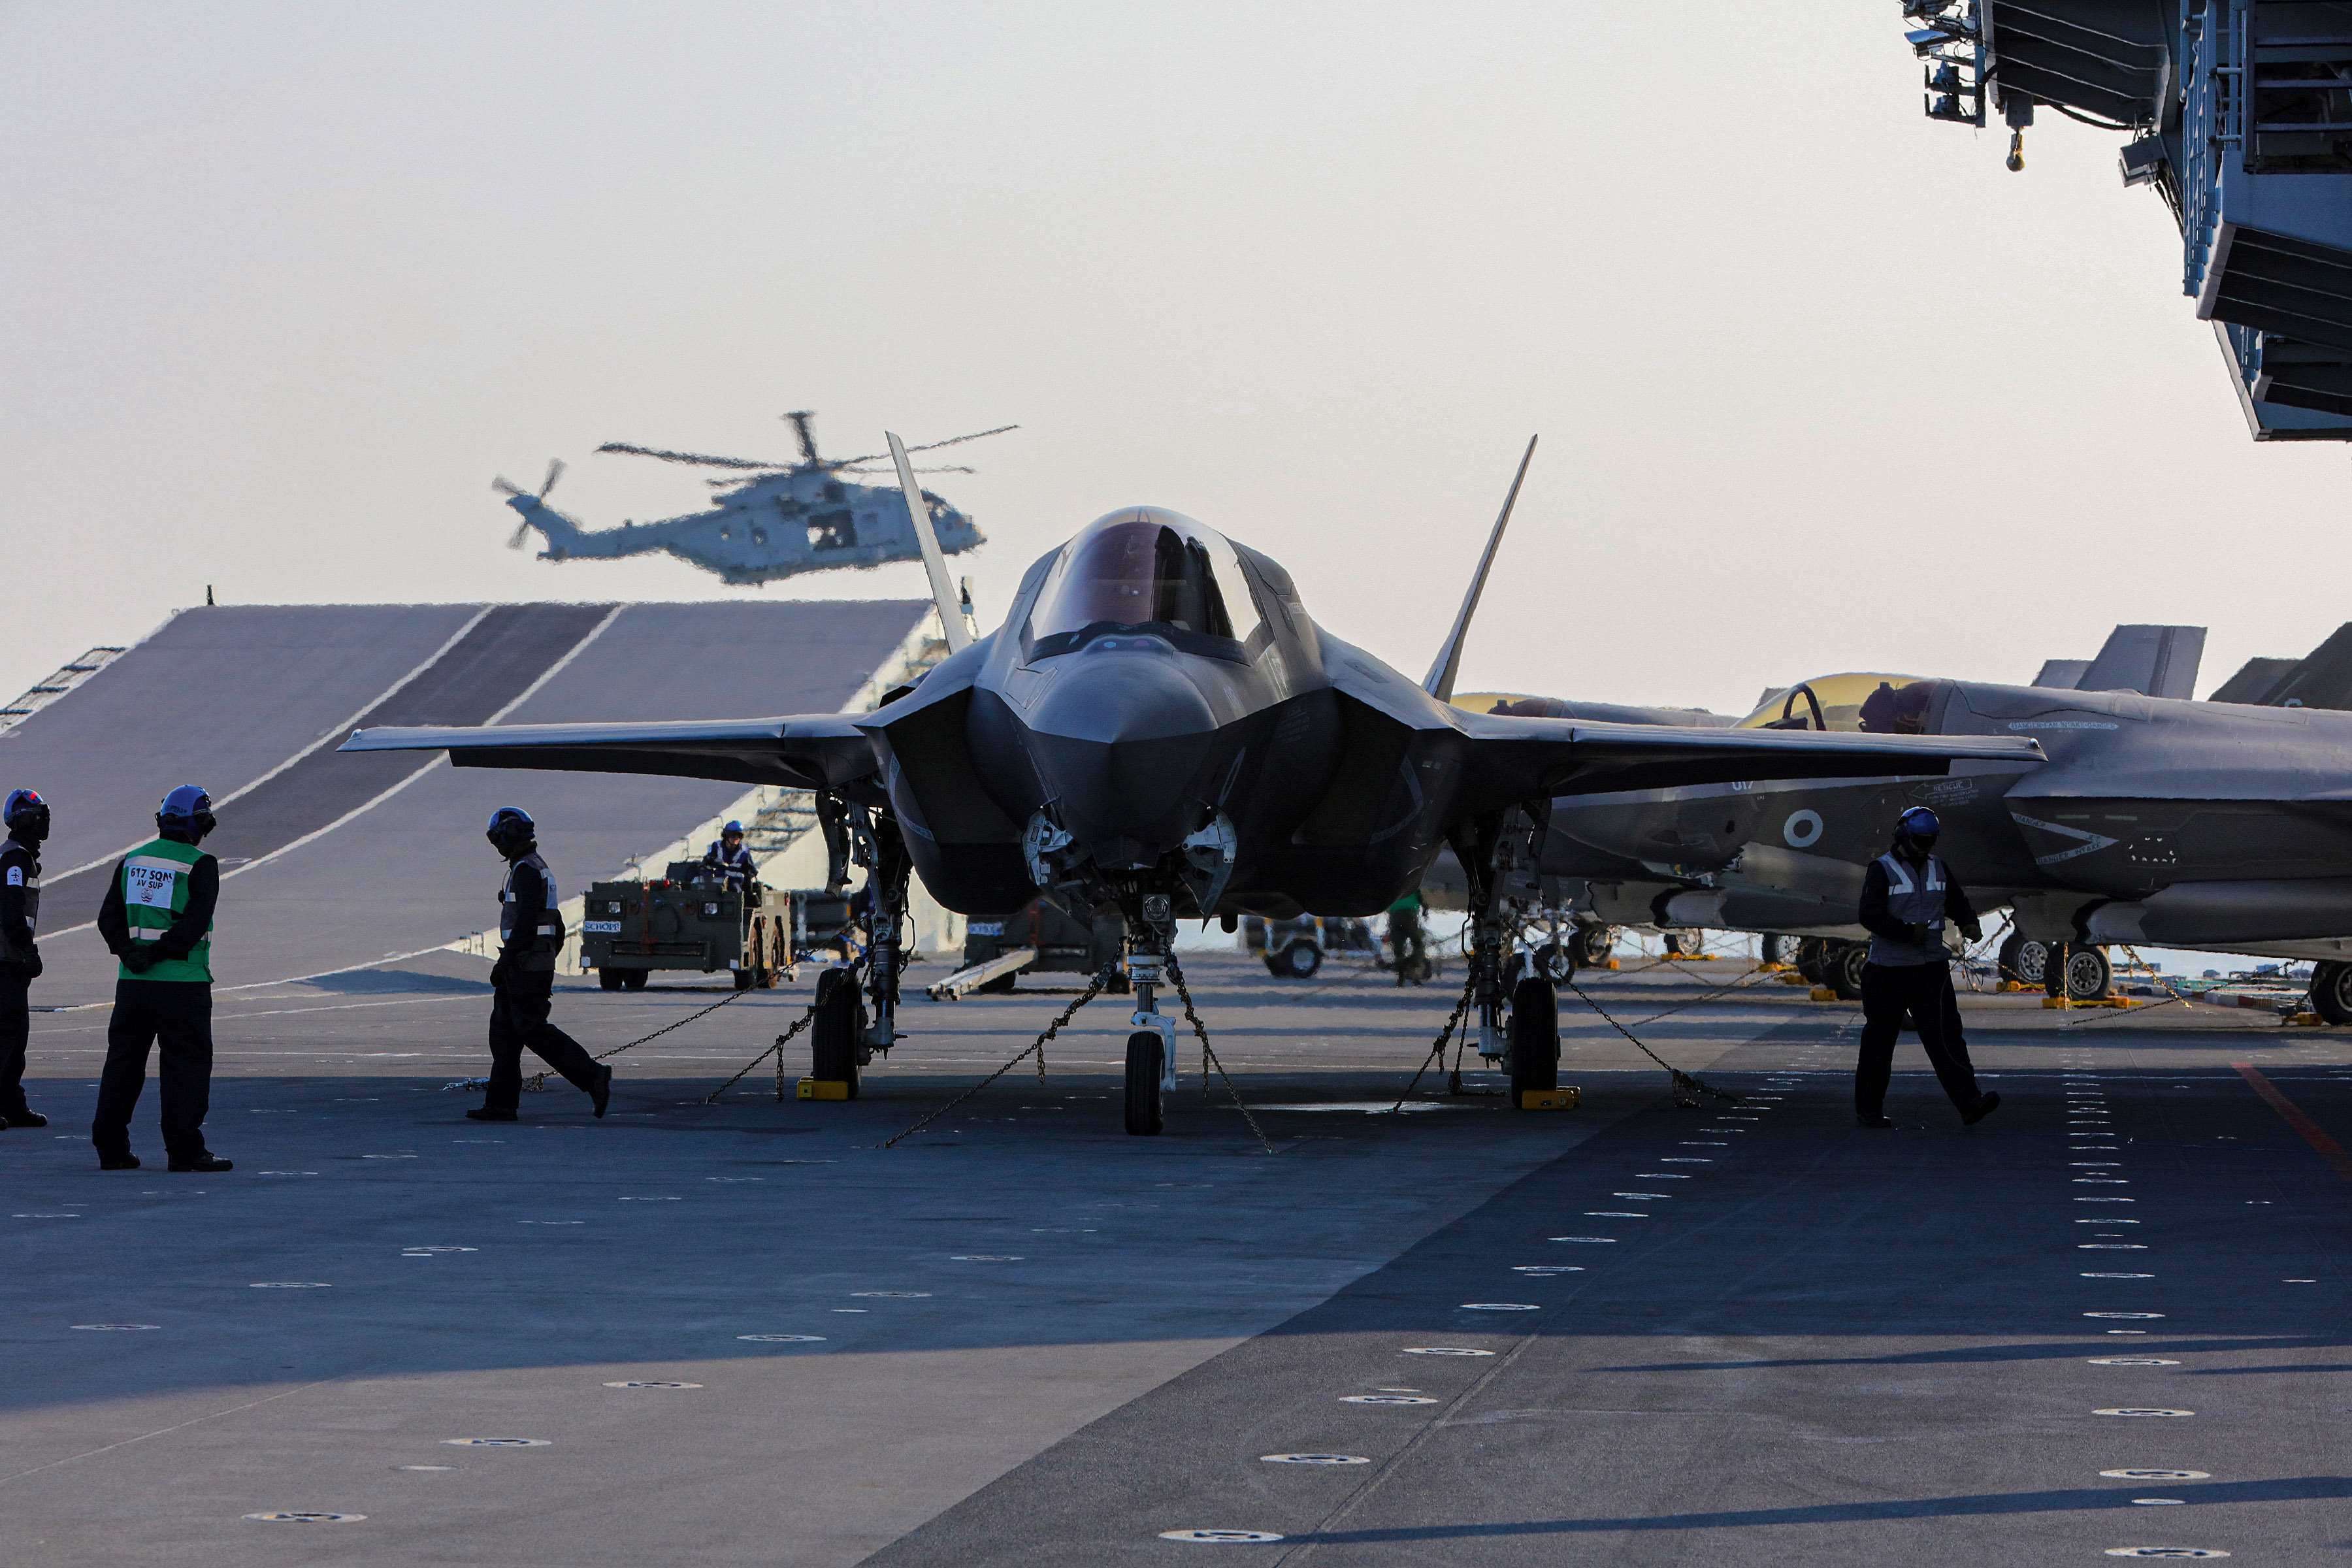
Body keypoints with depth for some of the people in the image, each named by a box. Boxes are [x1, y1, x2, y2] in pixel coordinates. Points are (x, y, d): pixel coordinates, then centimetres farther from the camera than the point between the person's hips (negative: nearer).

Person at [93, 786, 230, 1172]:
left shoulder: (131, 860, 11)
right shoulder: (201, 865, -7)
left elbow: (109, 916, 3)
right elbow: (195, 922, -18)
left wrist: (129, 951, -7)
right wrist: (160, 952, -14)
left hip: (132, 981, 5)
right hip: (183, 981, -5)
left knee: (123, 1060, 11)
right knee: (187, 1063, 1)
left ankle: (110, 1149, 12)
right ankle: (185, 1150, -2)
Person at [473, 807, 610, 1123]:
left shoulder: (525, 870, -13)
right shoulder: (538, 867, 18)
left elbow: (525, 922, -23)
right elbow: (555, 925, 23)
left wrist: (505, 962, -20)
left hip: (526, 965, -10)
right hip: (537, 963, 10)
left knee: (535, 1031, -9)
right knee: (503, 1030, 9)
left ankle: (593, 1077, -9)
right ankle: (501, 1104, 9)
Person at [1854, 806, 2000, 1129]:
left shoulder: (1938, 867, 12)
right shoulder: (1882, 870, -8)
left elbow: (1956, 901, 19)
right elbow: (1870, 915, -17)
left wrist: (1968, 923, -3)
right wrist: (1908, 931, -28)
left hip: (1932, 968, 4)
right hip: (1889, 969, -4)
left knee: (1946, 1034, -7)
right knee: (1880, 1040, 5)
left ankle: (1969, 1103, -15)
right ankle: (1868, 1109, 16)